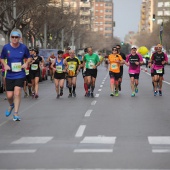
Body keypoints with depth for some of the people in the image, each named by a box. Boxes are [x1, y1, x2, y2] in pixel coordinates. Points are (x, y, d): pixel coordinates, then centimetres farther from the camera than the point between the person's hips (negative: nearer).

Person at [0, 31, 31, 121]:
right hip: (9, 75, 1)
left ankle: (16, 113, 0)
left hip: (20, 74, -1)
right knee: (9, 95, 2)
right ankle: (11, 105, 39)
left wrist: (26, 63, -8)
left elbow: (29, 57, 11)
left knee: (17, 93, -12)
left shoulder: (23, 47, -3)